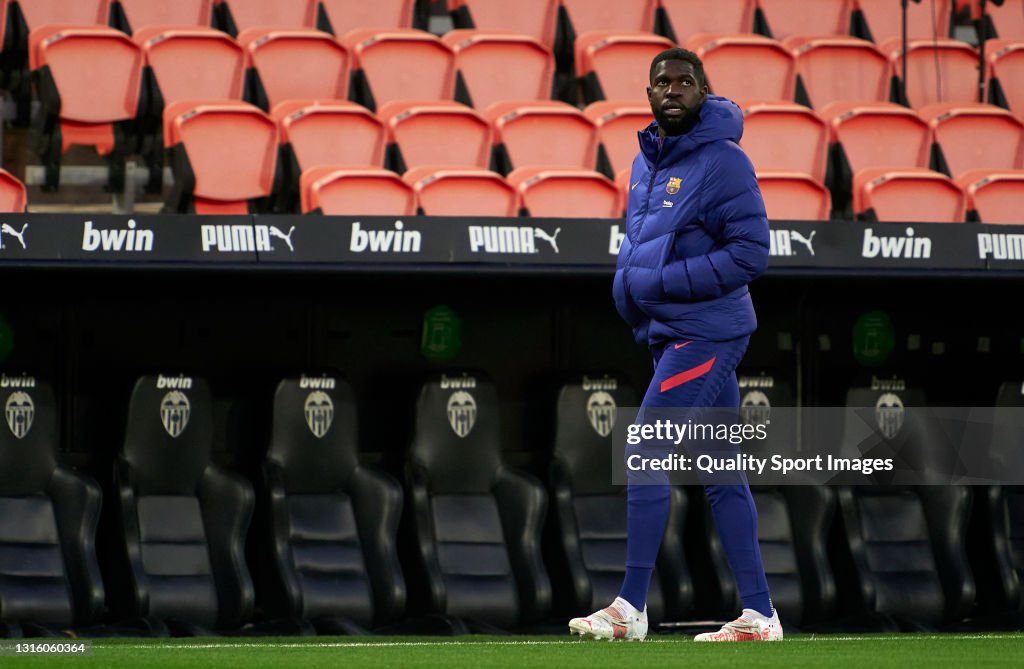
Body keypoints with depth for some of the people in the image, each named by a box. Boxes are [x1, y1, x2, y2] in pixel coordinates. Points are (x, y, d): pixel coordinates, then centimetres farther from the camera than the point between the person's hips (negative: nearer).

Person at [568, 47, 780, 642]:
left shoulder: (722, 162, -12)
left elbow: (751, 253, -17)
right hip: (670, 334, 9)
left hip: (705, 333, -9)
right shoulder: (648, 161, 15)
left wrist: (661, 283, -18)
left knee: (644, 453, -12)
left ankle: (631, 609, -10)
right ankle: (759, 614, 10)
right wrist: (628, 283, 4)